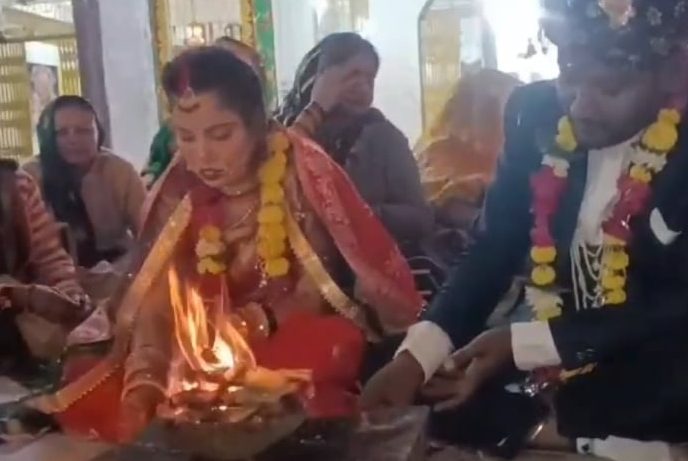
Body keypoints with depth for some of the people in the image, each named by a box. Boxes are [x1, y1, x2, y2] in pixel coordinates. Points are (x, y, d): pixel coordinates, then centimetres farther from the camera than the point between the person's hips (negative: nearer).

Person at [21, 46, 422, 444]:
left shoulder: (301, 174, -12)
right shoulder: (179, 194, -1)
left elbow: (325, 287, -8)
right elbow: (156, 299, -6)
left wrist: (261, 320, -24)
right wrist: (144, 382, -22)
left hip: (300, 344, -2)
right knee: (108, 407, -17)